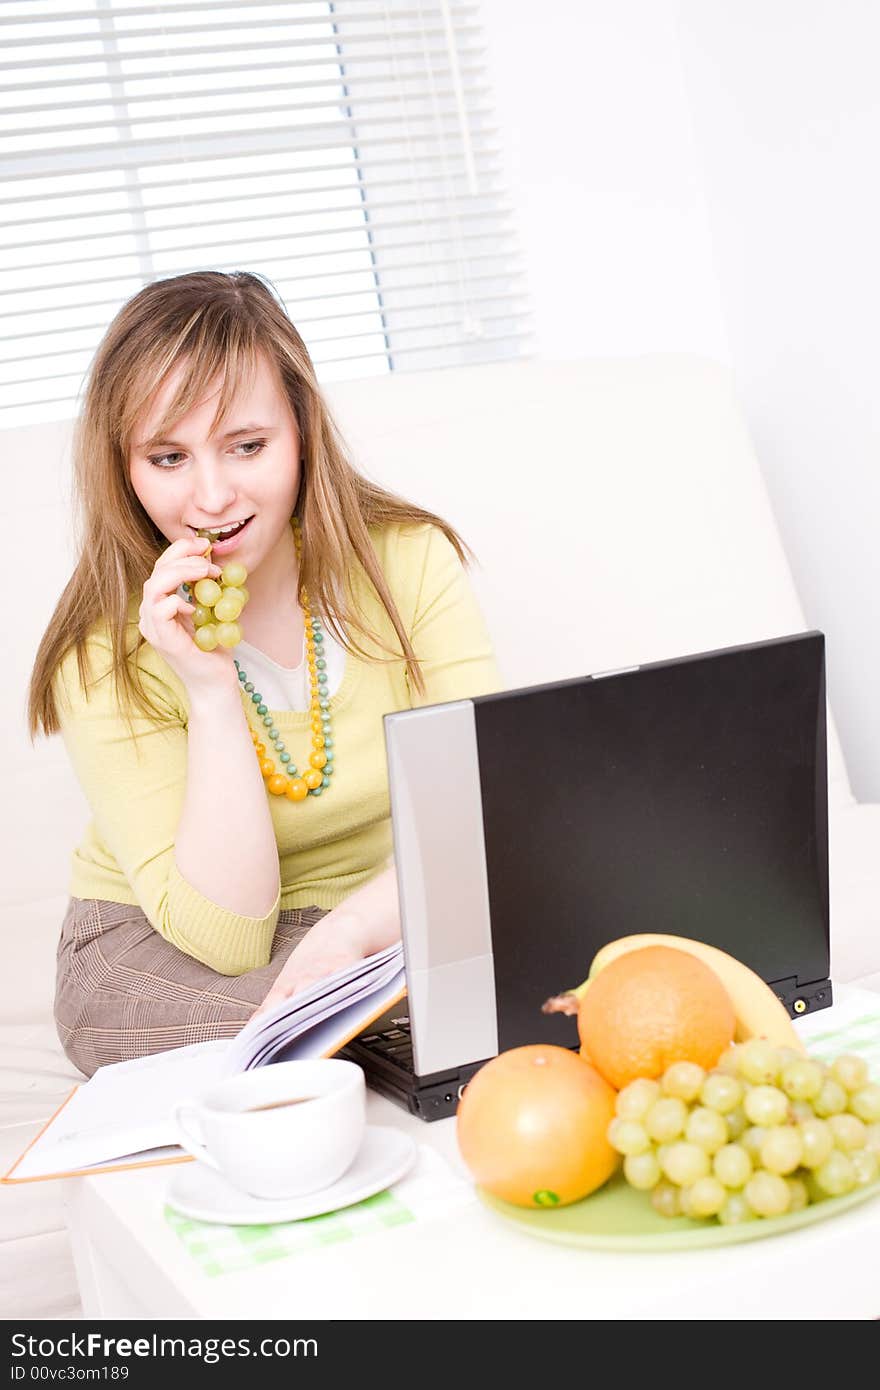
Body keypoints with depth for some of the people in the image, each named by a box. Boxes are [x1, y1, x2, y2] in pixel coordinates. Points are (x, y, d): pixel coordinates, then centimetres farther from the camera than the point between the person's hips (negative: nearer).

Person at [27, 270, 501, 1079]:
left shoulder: (407, 559, -13)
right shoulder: (105, 656, -17)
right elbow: (224, 937, -21)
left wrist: (353, 927, -38)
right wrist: (212, 692, -30)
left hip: (383, 917, 3)